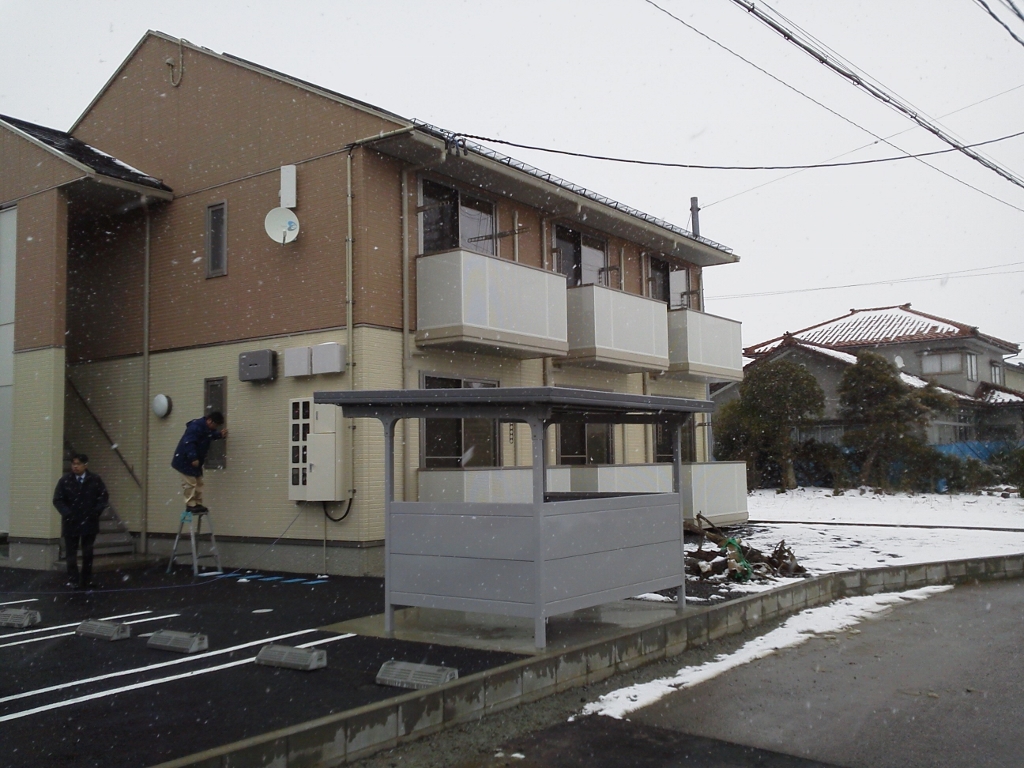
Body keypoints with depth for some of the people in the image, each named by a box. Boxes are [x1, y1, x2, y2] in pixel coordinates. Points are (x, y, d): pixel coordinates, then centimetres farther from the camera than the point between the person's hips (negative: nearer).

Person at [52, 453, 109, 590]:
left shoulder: (95, 480, -2)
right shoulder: (65, 481, -3)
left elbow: (104, 497, 2)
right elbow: (57, 500, -4)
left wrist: (96, 512, -11)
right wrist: (67, 514, -17)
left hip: (89, 522, 0)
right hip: (71, 522, 0)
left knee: (88, 553, 7)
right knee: (71, 553, 2)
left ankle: (86, 581, 16)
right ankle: (72, 580, 6)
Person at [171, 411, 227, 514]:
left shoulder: (207, 428, 7)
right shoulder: (196, 426, -23)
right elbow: (189, 443, -29)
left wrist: (220, 435, 1)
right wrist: (193, 458, -32)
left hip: (195, 460, 10)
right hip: (186, 460, -10)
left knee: (198, 483, 12)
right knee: (190, 483, -7)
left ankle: (198, 504, 17)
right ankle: (190, 505, -2)